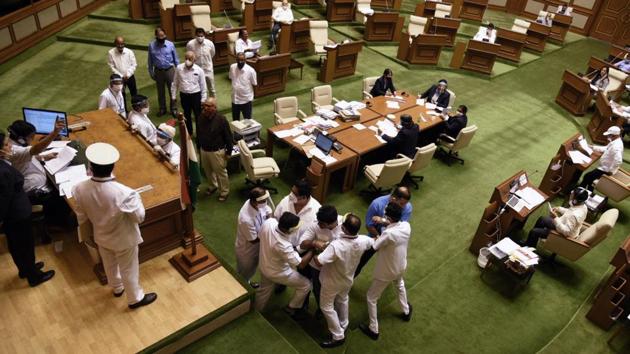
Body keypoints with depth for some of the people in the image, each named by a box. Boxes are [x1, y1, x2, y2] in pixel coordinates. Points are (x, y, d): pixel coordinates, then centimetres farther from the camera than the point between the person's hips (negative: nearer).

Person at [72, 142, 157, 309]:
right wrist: (136, 198, -7)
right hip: (124, 239, -4)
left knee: (110, 265, 31)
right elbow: (140, 216, -23)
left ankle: (117, 288, 58)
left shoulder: (80, 189, -24)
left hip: (101, 237, 5)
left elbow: (82, 218, -8)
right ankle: (135, 298, 42)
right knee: (128, 269, 20)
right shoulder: (123, 193, -38)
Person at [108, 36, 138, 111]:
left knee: (134, 93, 12)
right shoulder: (111, 53, -14)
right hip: (119, 78, 0)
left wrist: (128, 74, -17)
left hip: (130, 76, 0)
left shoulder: (129, 52, -14)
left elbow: (134, 64, -9)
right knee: (121, 95, 13)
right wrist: (121, 76, -15)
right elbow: (112, 67, -10)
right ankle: (124, 111, 29)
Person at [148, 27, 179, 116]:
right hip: (158, 71, 1)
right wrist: (151, 72, 3)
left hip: (169, 70, -1)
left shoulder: (170, 44, -8)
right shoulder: (151, 45, -5)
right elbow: (150, 60, 2)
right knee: (160, 91, 14)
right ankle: (162, 109, 29)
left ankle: (173, 109, 20)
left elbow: (176, 58, 0)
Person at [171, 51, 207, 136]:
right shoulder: (179, 68, -6)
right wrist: (173, 96, 5)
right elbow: (175, 83, 4)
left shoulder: (199, 70, -10)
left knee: (198, 115, 8)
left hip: (196, 95, -2)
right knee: (187, 115, 17)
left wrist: (203, 99, -3)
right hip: (184, 95, 2)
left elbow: (203, 86, -3)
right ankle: (189, 133, 34)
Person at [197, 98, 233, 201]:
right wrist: (199, 147, 15)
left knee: (220, 172, 10)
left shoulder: (221, 119, -23)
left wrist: (228, 152, -12)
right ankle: (213, 186, 49)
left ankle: (224, 192, 29)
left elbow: (228, 136, -15)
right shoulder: (201, 117, -7)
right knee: (208, 171, 24)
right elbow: (198, 133, 8)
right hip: (204, 150, 6)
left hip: (217, 151, -6)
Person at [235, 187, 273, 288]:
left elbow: (269, 213, -2)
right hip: (246, 250, -7)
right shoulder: (246, 219, -43)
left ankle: (247, 282, 61)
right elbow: (253, 240, -28)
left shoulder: (260, 203, -23)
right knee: (244, 272, 24)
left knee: (252, 269, 34)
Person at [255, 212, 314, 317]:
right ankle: (291, 308, 32)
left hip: (264, 266, 7)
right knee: (306, 285, 12)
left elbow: (260, 236, -1)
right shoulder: (283, 246, -43)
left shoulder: (269, 222, -25)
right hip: (277, 273, -7)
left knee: (264, 289, 33)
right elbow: (301, 264, -31)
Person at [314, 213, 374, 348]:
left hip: (332, 282, -6)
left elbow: (319, 262, -41)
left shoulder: (336, 245, -42)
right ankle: (343, 326, 53)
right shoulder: (363, 241, -23)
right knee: (342, 300, 32)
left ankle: (338, 336, 27)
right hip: (348, 280, 6)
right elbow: (373, 242, 0)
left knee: (326, 307, 18)